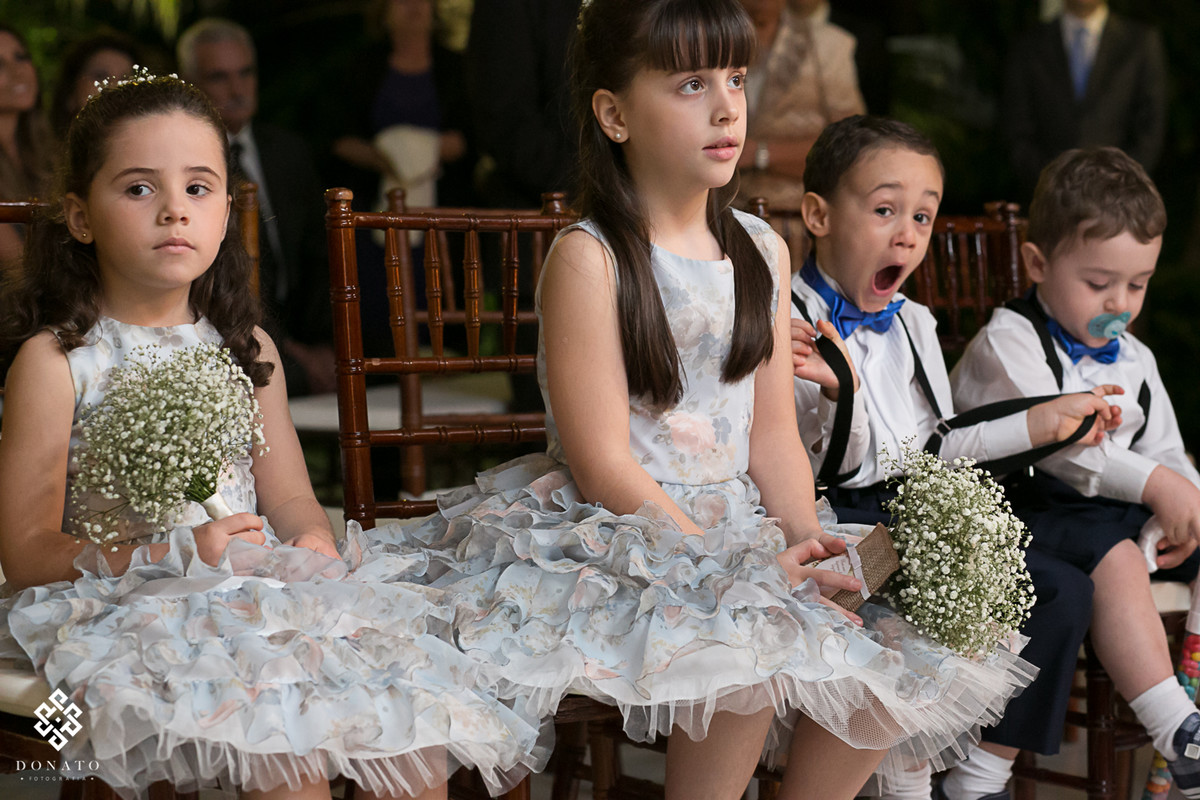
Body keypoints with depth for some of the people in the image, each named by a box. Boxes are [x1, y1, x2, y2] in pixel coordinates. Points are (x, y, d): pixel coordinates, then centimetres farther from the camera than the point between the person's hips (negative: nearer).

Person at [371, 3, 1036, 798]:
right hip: (616, 539, -7)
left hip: (737, 530, 7)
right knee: (756, 657, -32)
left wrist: (805, 545, -10)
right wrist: (738, 567, -19)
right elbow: (603, 464, -16)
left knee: (886, 669, -10)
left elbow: (774, 433, 8)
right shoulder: (588, 259, -12)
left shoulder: (763, 250, 9)